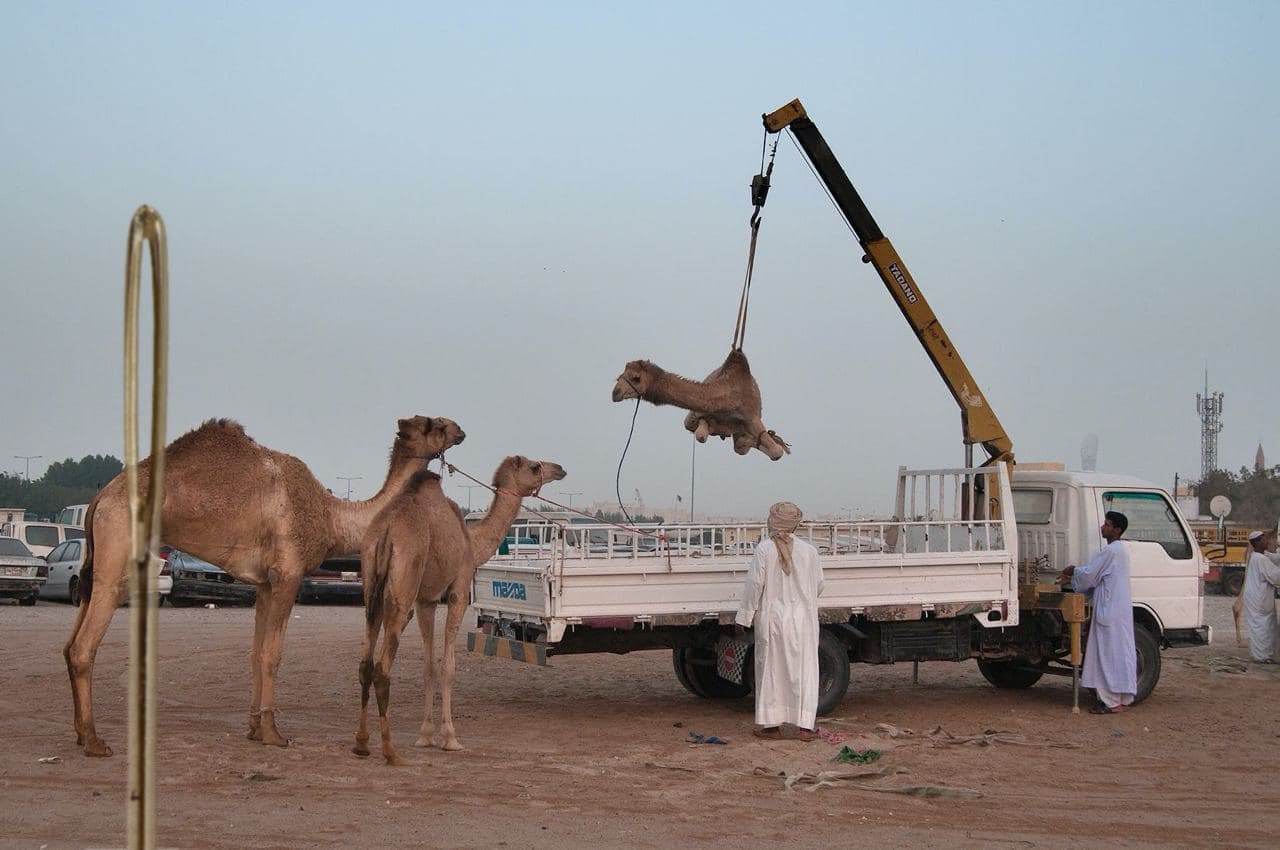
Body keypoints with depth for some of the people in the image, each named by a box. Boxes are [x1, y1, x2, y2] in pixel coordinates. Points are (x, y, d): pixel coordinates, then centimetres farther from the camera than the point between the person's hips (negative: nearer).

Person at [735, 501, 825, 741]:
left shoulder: (764, 549, -10)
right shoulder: (808, 550, -1)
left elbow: (754, 585, -9)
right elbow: (818, 584, 8)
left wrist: (744, 616, -1)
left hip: (772, 618, -2)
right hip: (803, 618, 2)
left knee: (771, 669, 7)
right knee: (804, 668, 7)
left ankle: (772, 725, 11)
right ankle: (804, 725, 5)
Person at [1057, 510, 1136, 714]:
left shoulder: (1111, 551, -17)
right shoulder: (1119, 550, 16)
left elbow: (1089, 575, -15)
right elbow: (1097, 574, 20)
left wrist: (1072, 572, 4)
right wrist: (1073, 577, 13)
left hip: (1110, 610, -10)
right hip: (1117, 610, 10)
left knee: (1109, 653, -7)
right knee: (1117, 652, 12)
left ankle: (1112, 702, -6)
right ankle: (1120, 698, 16)